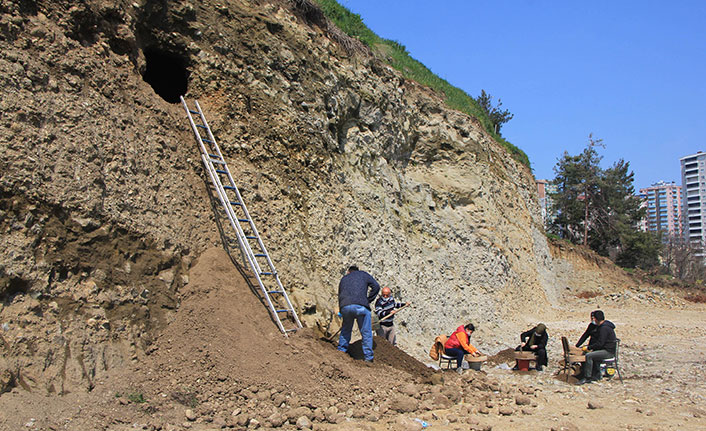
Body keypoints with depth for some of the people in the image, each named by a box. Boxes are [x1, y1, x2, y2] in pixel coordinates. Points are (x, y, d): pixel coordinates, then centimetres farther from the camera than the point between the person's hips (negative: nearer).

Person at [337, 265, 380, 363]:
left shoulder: (343, 279, 31)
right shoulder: (363, 274, 24)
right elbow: (376, 286, 10)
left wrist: (341, 312, 35)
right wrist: (368, 300, 12)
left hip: (345, 306, 3)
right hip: (361, 305, -3)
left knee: (346, 329, 26)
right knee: (366, 333, 5)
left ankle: (341, 351, 29)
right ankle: (368, 357, 7)